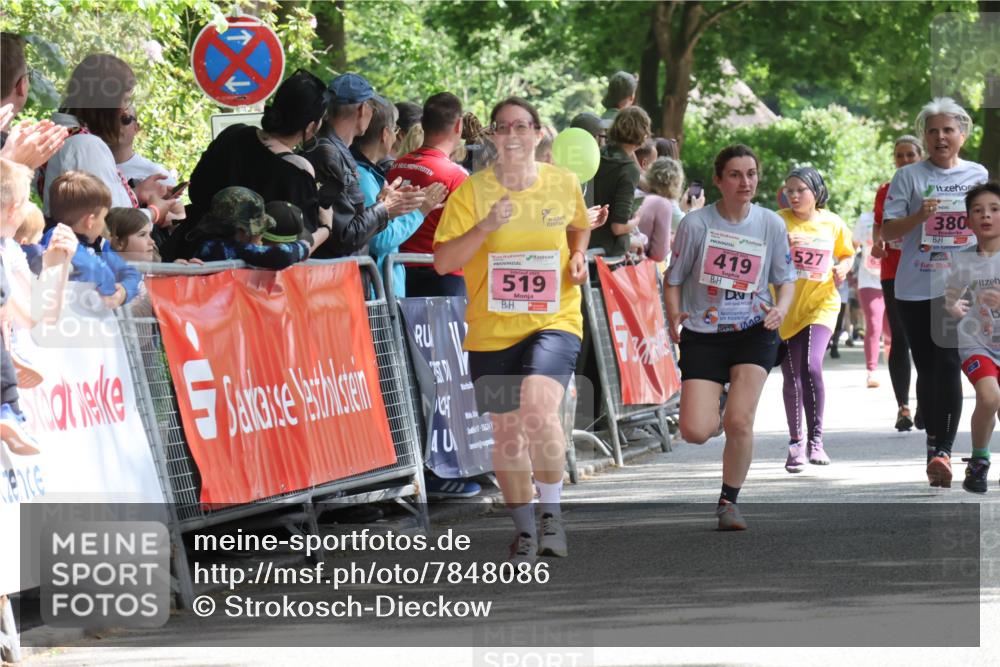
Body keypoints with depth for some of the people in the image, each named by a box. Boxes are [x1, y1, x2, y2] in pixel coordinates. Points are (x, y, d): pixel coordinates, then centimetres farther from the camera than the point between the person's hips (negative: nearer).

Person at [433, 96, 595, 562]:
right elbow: (442, 262, -10)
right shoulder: (472, 191, -5)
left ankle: (551, 509, -6)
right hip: (491, 328, 1)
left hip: (554, 319, -1)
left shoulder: (564, 184, 0)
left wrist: (577, 256, 3)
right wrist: (484, 227, -23)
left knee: (539, 409, -26)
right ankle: (524, 529, 28)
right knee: (506, 434, 9)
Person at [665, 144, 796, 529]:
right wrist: (674, 317, -17)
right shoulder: (696, 223, -7)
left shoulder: (771, 225, -1)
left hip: (754, 334, 1)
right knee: (695, 432, -11)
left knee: (740, 422, -17)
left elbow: (786, 279, 9)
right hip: (703, 335, -1)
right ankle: (715, 408, 29)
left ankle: (728, 502, 5)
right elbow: (674, 278, 1)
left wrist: (780, 309, -13)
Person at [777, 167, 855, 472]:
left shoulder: (832, 224, 1)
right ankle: (796, 442, 22)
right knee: (791, 376, 6)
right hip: (785, 307, 1)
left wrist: (842, 269, -4)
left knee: (811, 367, -21)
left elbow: (847, 254, 18)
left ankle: (815, 440, -14)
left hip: (820, 304, -1)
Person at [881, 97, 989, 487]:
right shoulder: (909, 177, 4)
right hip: (915, 289, 0)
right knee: (927, 370, 5)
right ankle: (934, 444, 17)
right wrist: (920, 216, -17)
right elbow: (887, 231, -1)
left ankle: (943, 451, -16)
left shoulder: (978, 176, 10)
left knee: (948, 364, -13)